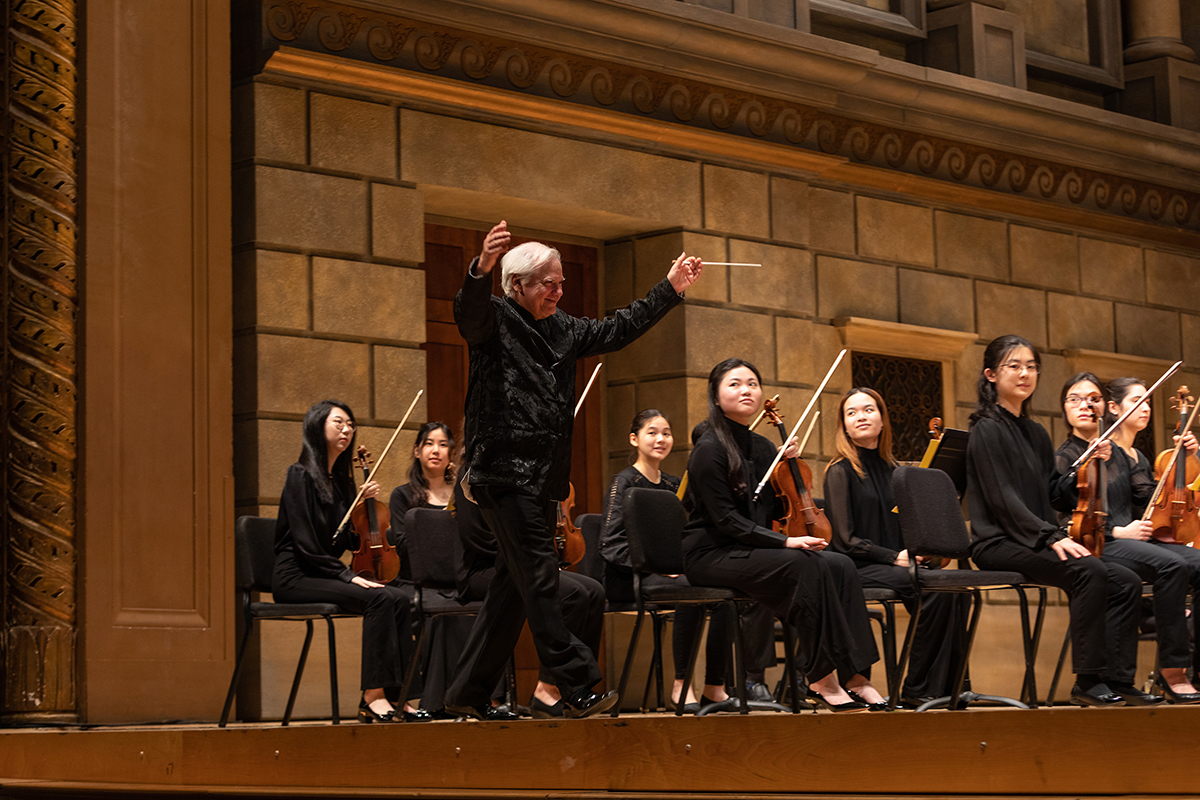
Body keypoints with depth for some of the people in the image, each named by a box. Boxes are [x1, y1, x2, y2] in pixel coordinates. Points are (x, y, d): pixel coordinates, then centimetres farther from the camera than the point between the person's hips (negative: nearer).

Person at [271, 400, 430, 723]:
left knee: (403, 597, -18)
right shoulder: (301, 475, -6)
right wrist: (347, 576, -18)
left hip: (326, 573, 8)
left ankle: (393, 693, -24)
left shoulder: (340, 480, 18)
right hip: (296, 578, -8)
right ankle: (373, 694, -29)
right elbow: (304, 545, -14)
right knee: (377, 598, -30)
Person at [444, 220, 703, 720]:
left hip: (542, 477, 8)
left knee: (515, 585, 9)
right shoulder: (495, 319, -4)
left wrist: (671, 289, 22)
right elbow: (469, 313, -26)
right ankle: (577, 687, -13)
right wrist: (481, 267, -46)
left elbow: (618, 330, 25)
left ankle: (469, 693, 15)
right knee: (539, 578, -11)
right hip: (505, 471, -8)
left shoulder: (562, 329, 18)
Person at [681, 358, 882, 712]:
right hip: (712, 554, -7)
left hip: (751, 550, 7)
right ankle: (822, 676, -27)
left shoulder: (762, 447, 14)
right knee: (805, 565, -30)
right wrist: (785, 542, -23)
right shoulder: (709, 450, -10)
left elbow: (776, 511, 15)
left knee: (840, 565, -17)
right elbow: (725, 520, -16)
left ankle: (851, 673, -22)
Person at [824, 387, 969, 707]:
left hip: (897, 565, 6)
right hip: (858, 569, -6)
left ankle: (949, 683, -19)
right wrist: (894, 558, -17)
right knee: (936, 588, -29)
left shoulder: (891, 469, 17)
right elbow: (846, 540, -10)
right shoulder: (840, 472, -3)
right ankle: (916, 690, -20)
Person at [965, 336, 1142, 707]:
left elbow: (1052, 493, 18)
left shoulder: (1036, 434, 20)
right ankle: (1088, 682, -27)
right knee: (1089, 571, -31)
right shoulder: (987, 430, -5)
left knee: (1126, 583, -10)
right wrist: (1051, 537, -24)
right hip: (998, 545, -8)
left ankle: (1114, 676, -11)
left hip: (1035, 544, 8)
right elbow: (1001, 498, -16)